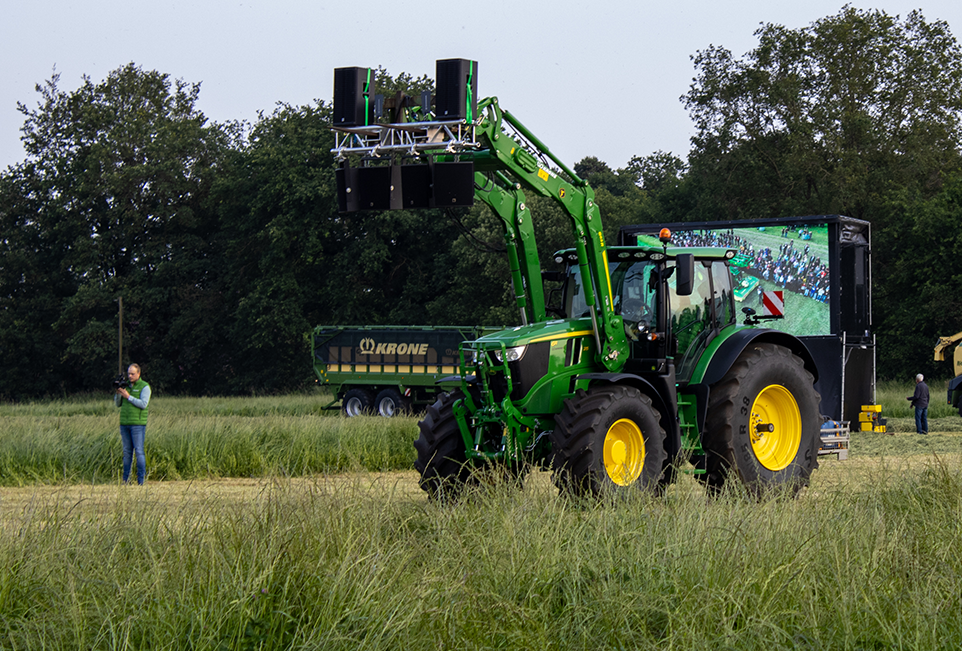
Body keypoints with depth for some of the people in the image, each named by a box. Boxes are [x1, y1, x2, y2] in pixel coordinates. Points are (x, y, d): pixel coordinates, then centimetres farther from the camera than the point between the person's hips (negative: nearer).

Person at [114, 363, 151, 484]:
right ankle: (125, 480, 8)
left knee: (139, 451, -7)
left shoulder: (144, 387, -2)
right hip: (124, 423, 5)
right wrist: (118, 393, -2)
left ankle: (141, 480, -6)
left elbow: (143, 404, -14)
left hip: (138, 424, -5)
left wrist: (128, 396, -15)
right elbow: (118, 404, 16)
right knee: (127, 452, 7)